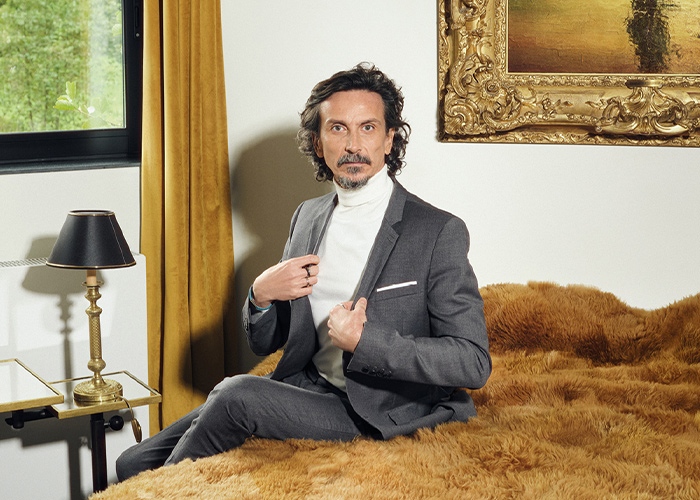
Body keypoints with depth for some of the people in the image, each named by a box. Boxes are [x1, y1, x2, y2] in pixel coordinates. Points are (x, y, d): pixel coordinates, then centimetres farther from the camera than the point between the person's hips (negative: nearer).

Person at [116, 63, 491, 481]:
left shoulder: (439, 232, -9)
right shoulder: (309, 216, 11)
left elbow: (473, 363, -15)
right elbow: (264, 343, 17)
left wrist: (364, 341, -22)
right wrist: (261, 295, -6)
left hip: (375, 414, -6)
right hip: (304, 389, 6)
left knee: (238, 394, -26)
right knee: (136, 463, -8)